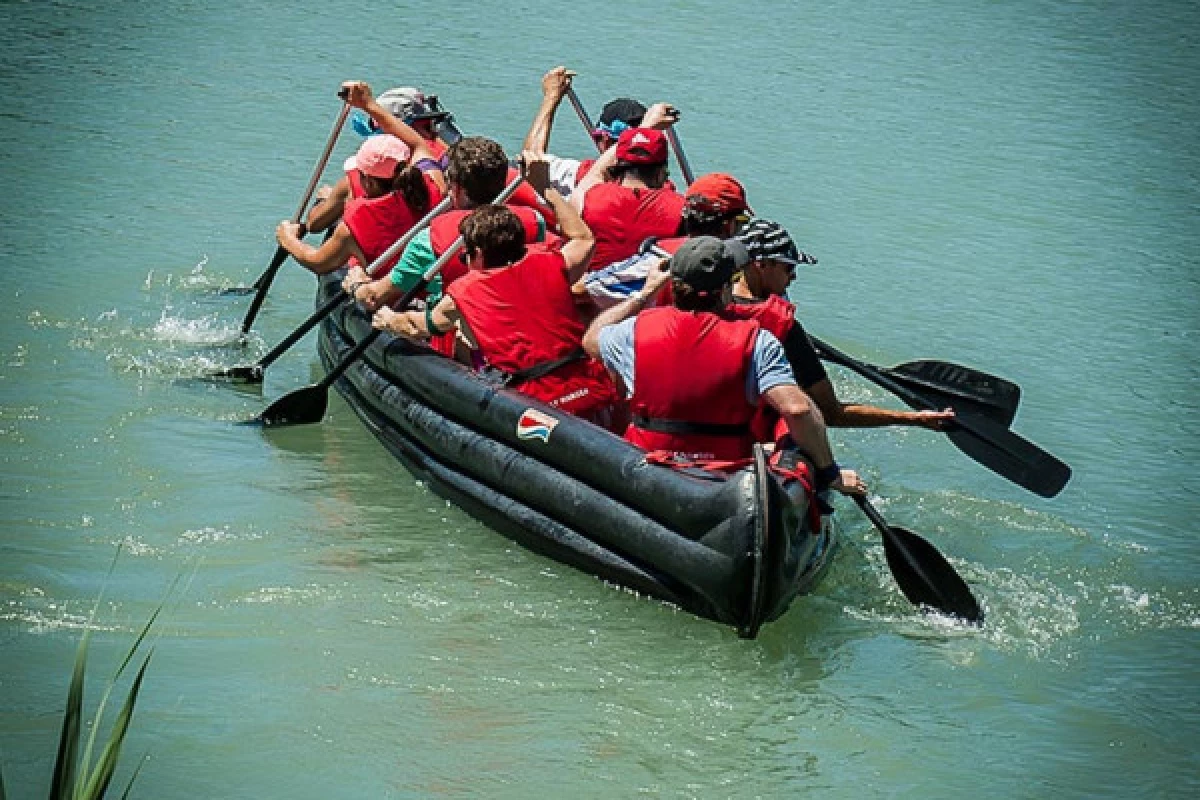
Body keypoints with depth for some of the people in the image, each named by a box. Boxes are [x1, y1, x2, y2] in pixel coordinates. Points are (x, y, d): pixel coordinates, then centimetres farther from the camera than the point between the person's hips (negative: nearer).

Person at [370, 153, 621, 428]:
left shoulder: (464, 293, 8)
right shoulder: (550, 266, 11)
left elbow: (418, 327, 29)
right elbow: (583, 238, 34)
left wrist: (389, 320, 51)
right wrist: (546, 189, 40)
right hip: (594, 395, 4)